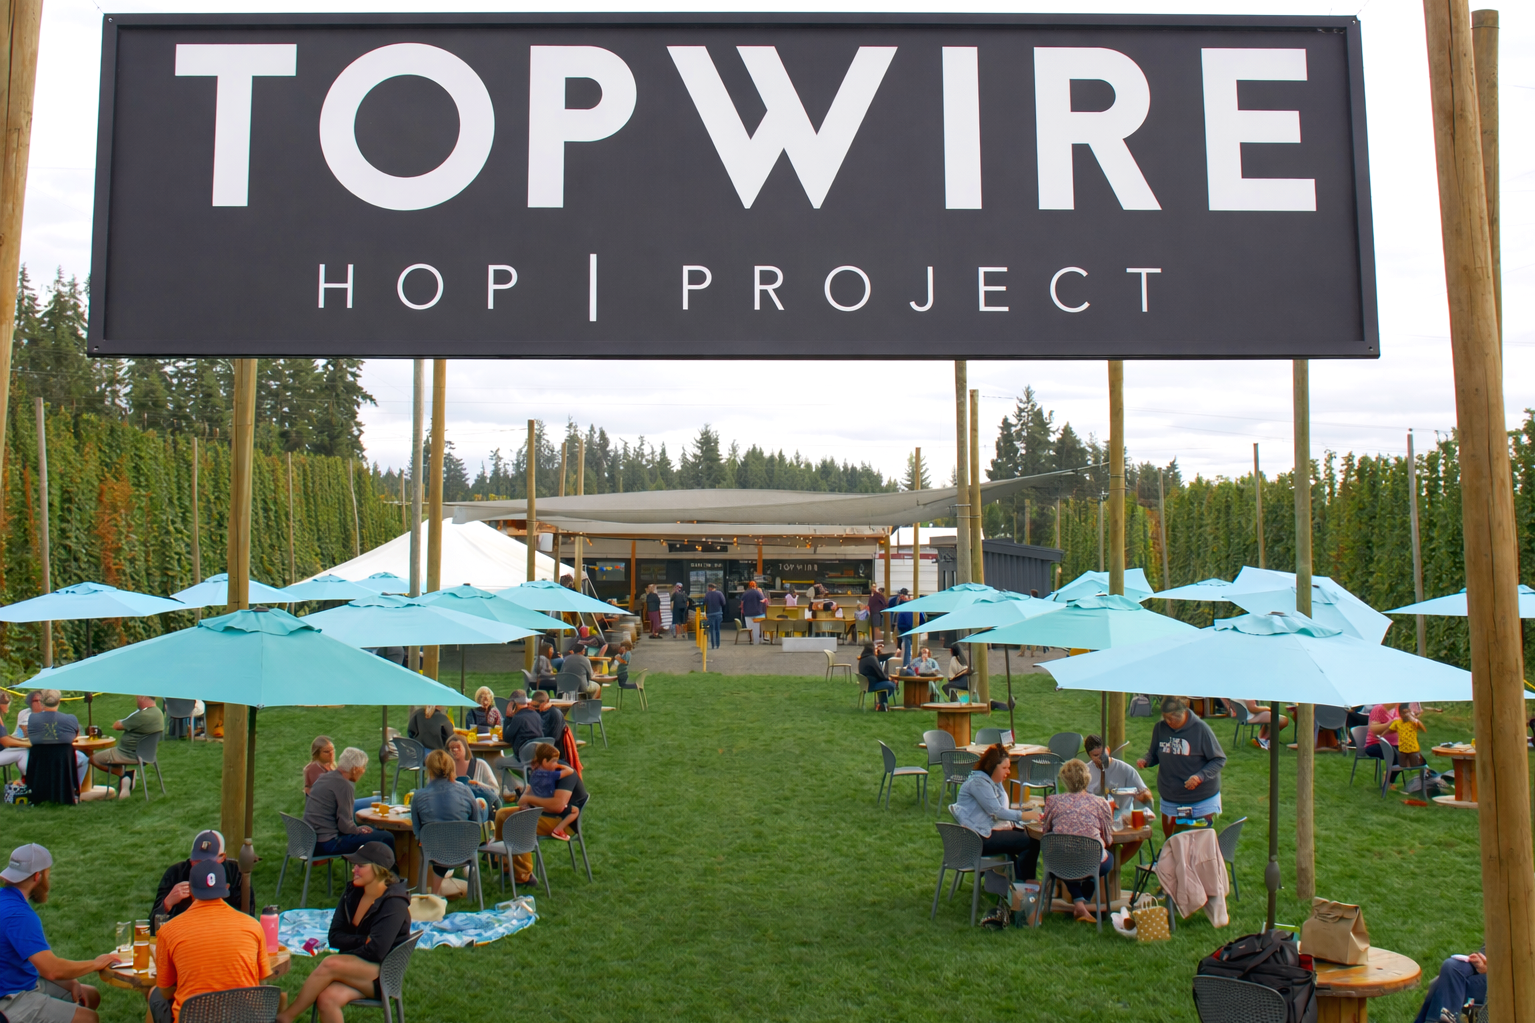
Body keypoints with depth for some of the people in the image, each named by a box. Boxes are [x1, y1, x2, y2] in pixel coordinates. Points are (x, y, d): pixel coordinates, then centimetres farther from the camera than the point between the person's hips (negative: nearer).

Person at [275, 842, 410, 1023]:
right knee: (327, 998, -27)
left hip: (384, 976, -5)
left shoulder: (394, 904, -14)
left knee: (329, 964, -28)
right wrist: (364, 940, -12)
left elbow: (375, 951, -21)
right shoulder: (353, 892, 6)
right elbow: (334, 937, 3)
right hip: (355, 970, 6)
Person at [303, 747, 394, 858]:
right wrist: (358, 830, 1)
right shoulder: (344, 786, -17)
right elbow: (345, 826, -19)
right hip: (328, 843, -10)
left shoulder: (323, 778, 11)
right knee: (387, 838, -11)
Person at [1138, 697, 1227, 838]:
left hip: (1202, 800, -3)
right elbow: (1154, 754, 10)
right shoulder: (1159, 728, -4)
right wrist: (1145, 761, -13)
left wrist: (1200, 777, -25)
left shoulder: (1200, 729, -15)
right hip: (1170, 800, 3)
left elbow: (1219, 760, -11)